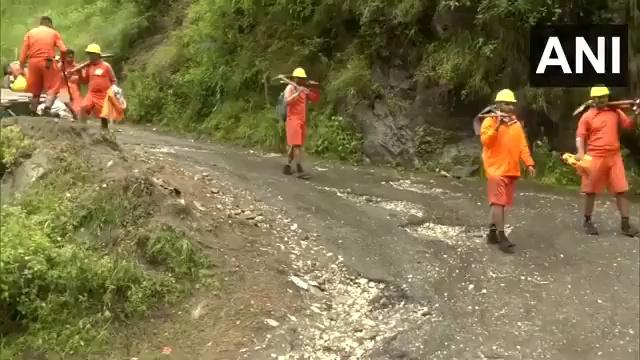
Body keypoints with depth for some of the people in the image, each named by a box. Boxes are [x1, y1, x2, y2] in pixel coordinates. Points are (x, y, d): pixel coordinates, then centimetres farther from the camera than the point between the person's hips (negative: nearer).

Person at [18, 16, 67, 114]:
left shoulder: (30, 32, 13)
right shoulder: (54, 33, 8)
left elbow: (23, 52, 6)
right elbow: (63, 50, -3)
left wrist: (21, 68, 7)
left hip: (33, 62, 3)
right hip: (48, 62, -3)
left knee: (36, 90, 14)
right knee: (52, 88, 0)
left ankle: (33, 113, 17)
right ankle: (47, 108, -23)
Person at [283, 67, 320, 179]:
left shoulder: (304, 89, 16)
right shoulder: (290, 88, -5)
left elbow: (315, 99, 15)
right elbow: (287, 101, -21)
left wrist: (313, 88, 2)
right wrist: (298, 92, -26)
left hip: (302, 120, 8)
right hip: (293, 120, -8)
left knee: (295, 145, 12)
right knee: (297, 145, -13)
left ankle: (288, 166, 21)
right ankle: (299, 170, -17)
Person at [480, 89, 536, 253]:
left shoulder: (516, 123, 14)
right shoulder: (490, 121, -4)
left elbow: (522, 146, 10)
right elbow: (485, 141, -17)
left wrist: (529, 163, 1)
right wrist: (497, 126, -26)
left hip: (511, 170, 7)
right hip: (496, 169, -6)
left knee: (501, 202, 11)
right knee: (498, 201, -11)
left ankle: (493, 233, 20)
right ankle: (501, 236, -11)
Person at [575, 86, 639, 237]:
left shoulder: (615, 112, 9)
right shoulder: (587, 116, -1)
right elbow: (580, 136, -4)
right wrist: (581, 152, -20)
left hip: (614, 157, 3)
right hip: (595, 158, -3)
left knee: (622, 190, 0)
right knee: (590, 191, 4)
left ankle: (625, 224, 5)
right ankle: (587, 221, 18)